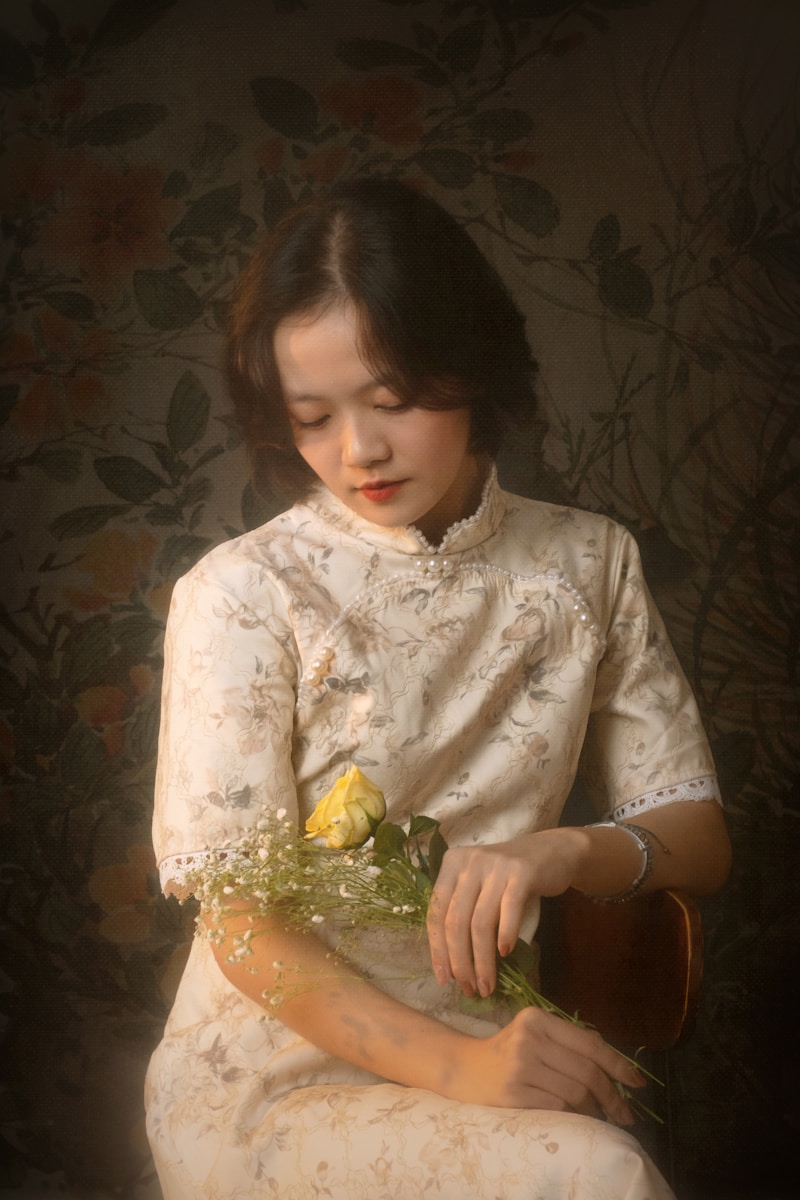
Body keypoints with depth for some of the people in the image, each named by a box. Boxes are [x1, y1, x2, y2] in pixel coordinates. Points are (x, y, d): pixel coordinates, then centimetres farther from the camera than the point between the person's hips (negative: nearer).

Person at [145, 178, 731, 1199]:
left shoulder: (589, 565, 6)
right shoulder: (241, 595, -7)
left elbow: (697, 838, 7)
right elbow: (246, 921, -10)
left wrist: (568, 853, -16)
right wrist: (455, 1065, -25)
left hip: (486, 1033, 4)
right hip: (273, 1069, -4)